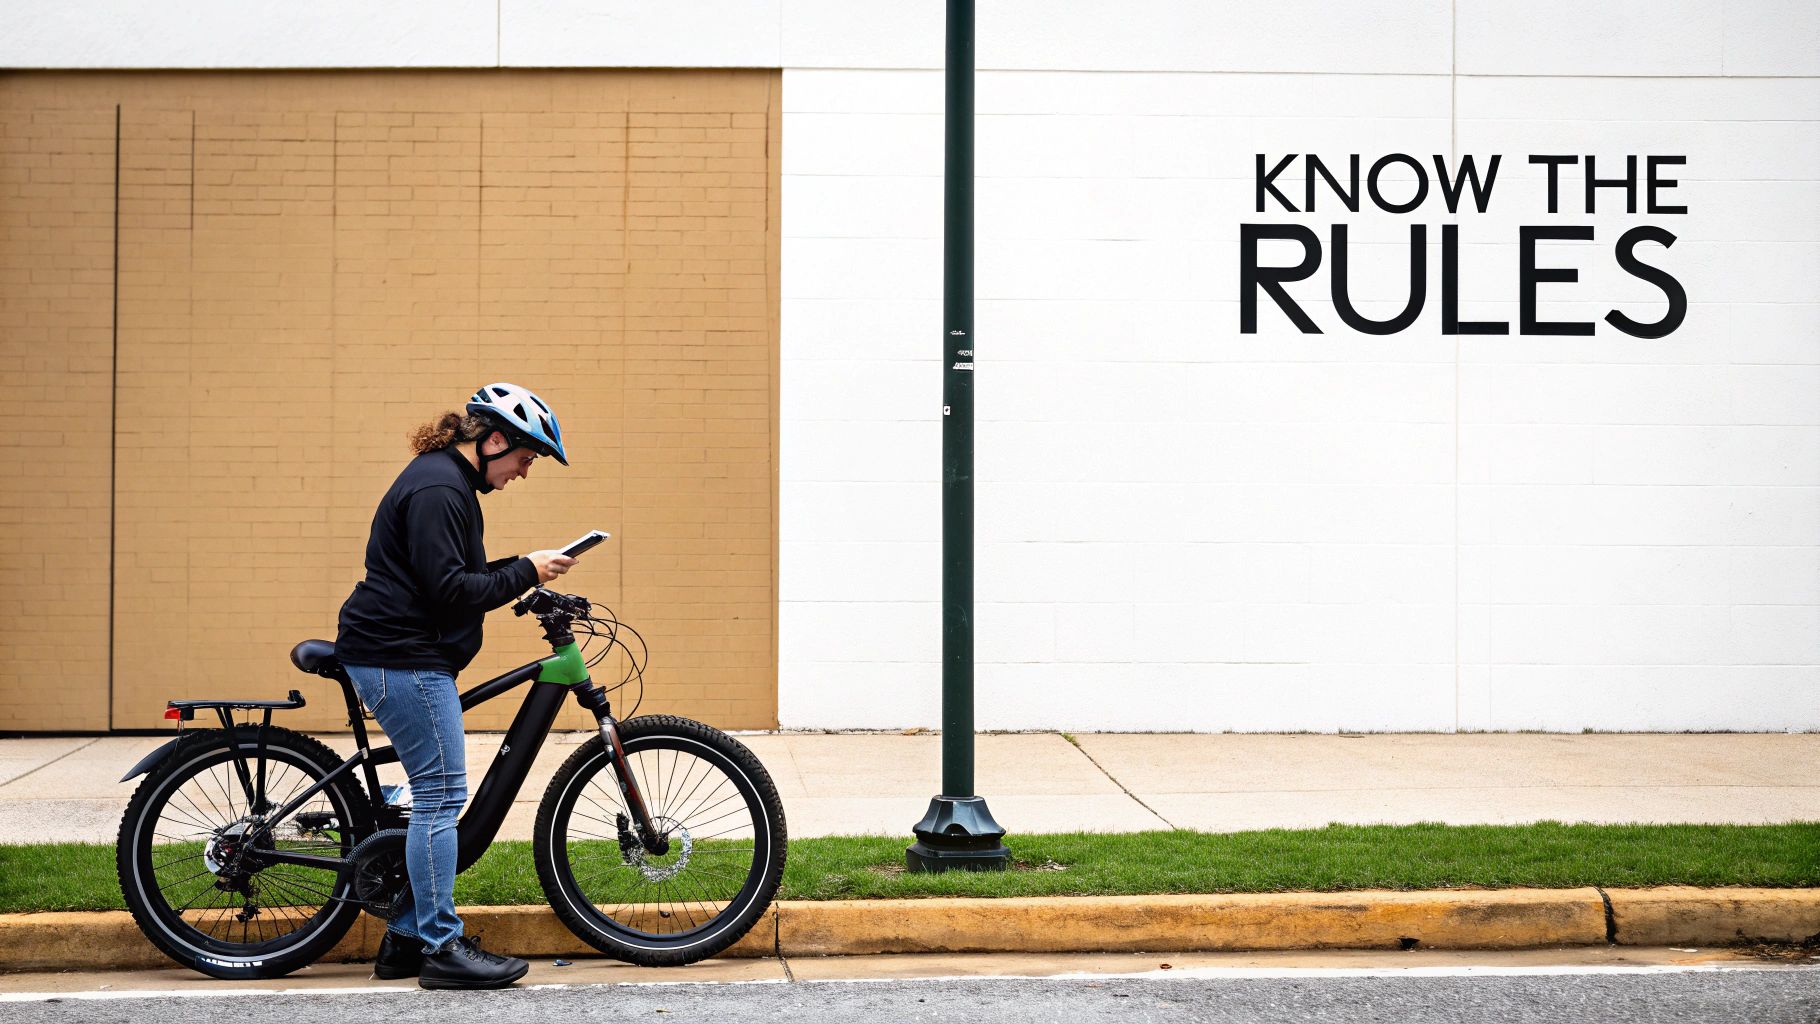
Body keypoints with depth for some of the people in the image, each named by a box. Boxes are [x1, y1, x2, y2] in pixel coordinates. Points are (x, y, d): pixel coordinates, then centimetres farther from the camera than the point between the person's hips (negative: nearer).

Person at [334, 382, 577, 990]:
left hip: (410, 655, 11)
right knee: (442, 796, -9)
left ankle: (406, 938, 19)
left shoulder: (447, 481, 18)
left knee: (435, 796, 13)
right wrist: (525, 572, -15)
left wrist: (518, 575, 12)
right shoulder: (438, 489, -17)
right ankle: (442, 949, -5)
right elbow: (448, 589, -22)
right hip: (401, 660, -11)